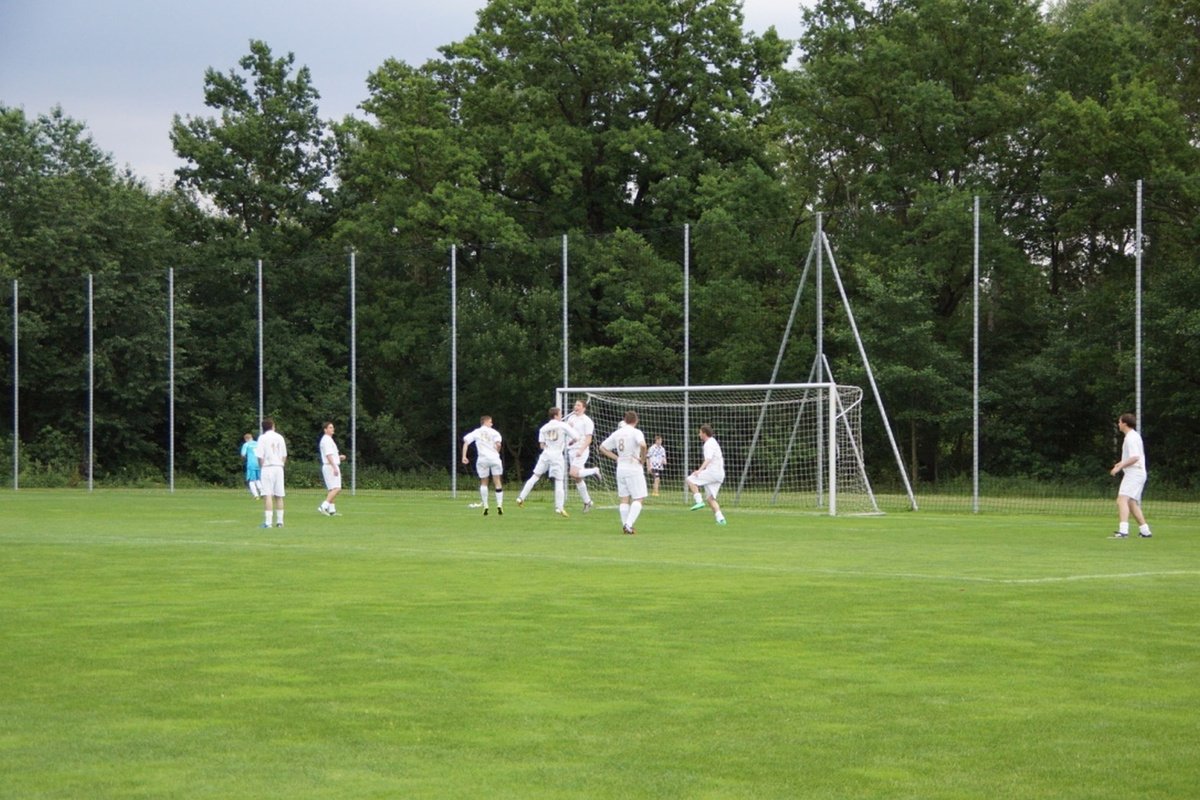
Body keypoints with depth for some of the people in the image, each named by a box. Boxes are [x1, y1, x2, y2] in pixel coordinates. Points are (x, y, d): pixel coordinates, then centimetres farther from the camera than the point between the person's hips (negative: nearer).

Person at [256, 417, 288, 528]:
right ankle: (279, 521, 13)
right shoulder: (280, 437, 9)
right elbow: (284, 456, 10)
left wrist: (261, 467, 3)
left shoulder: (262, 438, -4)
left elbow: (260, 456, -8)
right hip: (279, 467, 4)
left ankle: (268, 521, -15)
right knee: (279, 496, 10)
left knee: (267, 495, -8)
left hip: (267, 467, -4)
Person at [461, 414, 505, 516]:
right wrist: (496, 453, 7)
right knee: (498, 481, 6)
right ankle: (499, 505, -3)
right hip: (494, 458, -1)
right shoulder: (493, 432, 4)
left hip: (482, 459, 1)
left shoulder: (476, 432, 11)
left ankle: (485, 506, 8)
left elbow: (466, 442, 1)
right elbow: (498, 444, -11)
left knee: (483, 482, 13)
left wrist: (464, 456, -2)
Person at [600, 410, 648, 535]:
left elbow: (602, 447, 13)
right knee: (638, 499, -2)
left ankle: (625, 525, 9)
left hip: (620, 468, 6)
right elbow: (642, 445, -30)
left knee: (624, 499, 12)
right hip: (634, 468, -6)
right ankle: (629, 524, -16)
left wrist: (616, 458, 11)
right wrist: (643, 458, -14)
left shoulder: (617, 433, 8)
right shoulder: (636, 432, -10)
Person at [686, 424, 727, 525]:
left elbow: (708, 459, -26)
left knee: (690, 480, -8)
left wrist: (700, 470, -39)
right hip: (719, 474, 10)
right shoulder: (714, 442, 23)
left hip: (713, 472, -10)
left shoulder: (709, 444, -10)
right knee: (711, 498, 9)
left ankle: (699, 501, -18)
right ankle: (720, 518, -3)